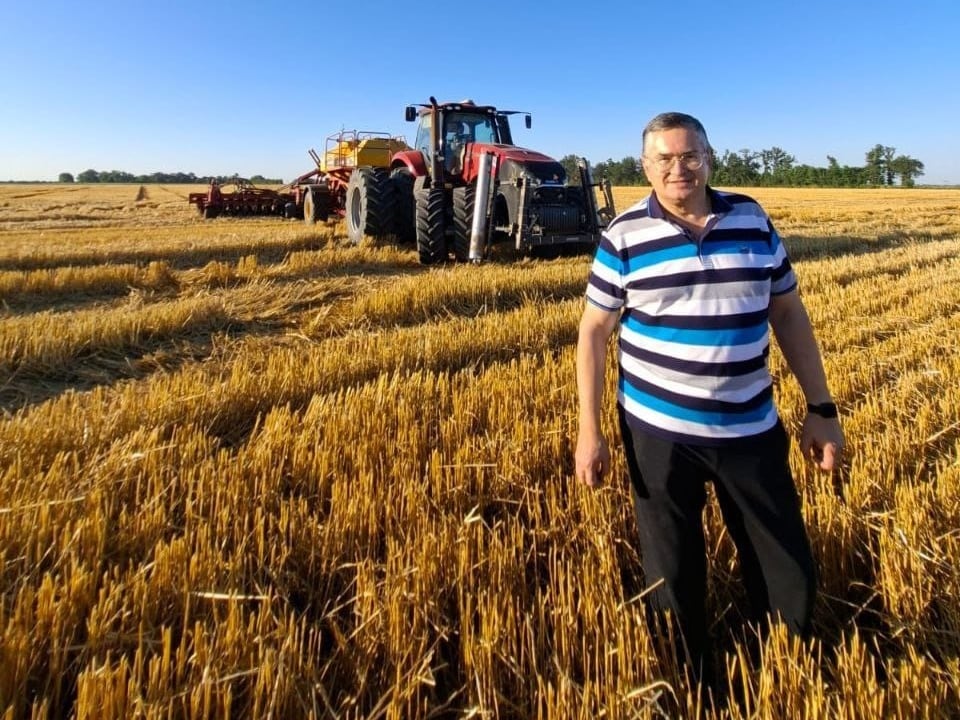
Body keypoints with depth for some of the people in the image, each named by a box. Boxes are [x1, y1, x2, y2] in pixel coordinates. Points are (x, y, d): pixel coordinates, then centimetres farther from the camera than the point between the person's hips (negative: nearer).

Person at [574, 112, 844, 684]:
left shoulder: (754, 221, 2)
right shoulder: (625, 236, -6)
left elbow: (789, 315, 8)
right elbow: (593, 333, -4)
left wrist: (822, 408, 5)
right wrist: (589, 431, -8)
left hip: (751, 429, 3)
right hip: (659, 431, -2)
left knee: (791, 575, 14)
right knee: (673, 579, 13)